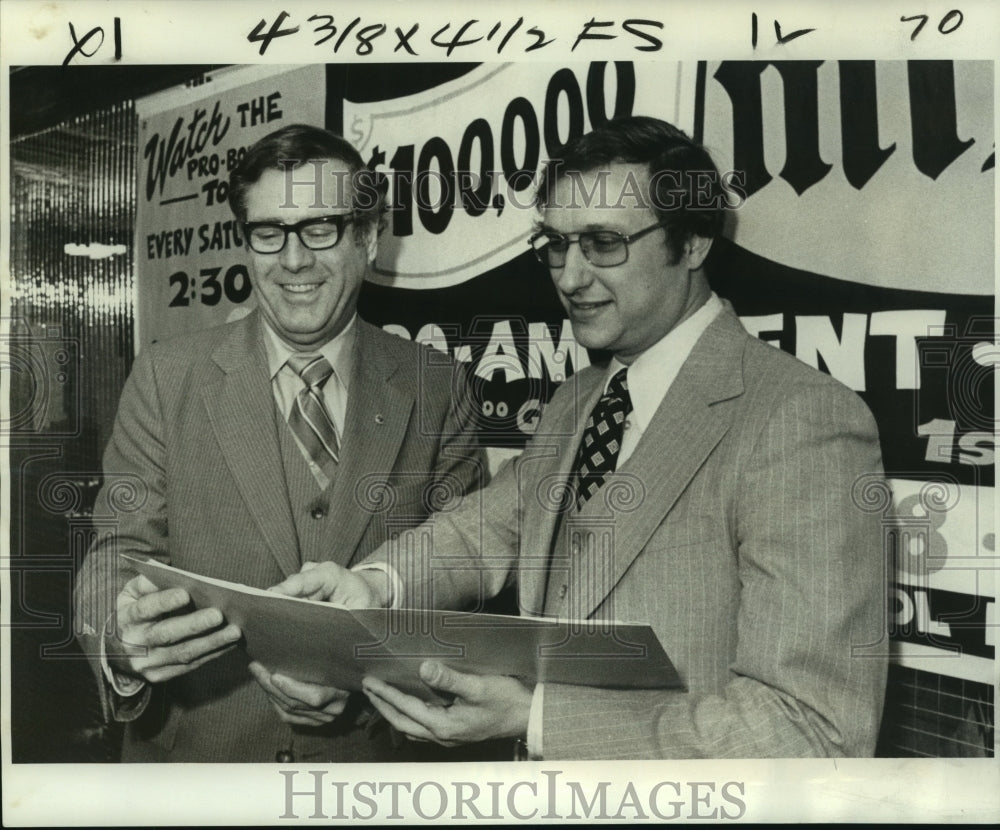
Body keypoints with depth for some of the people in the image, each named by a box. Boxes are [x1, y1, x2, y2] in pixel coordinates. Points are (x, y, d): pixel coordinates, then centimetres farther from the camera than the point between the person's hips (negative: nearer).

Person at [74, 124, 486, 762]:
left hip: (373, 750, 0)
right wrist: (121, 632, -29)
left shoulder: (433, 388, -5)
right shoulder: (167, 377, -6)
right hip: (193, 751, 1)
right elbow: (122, 548, -7)